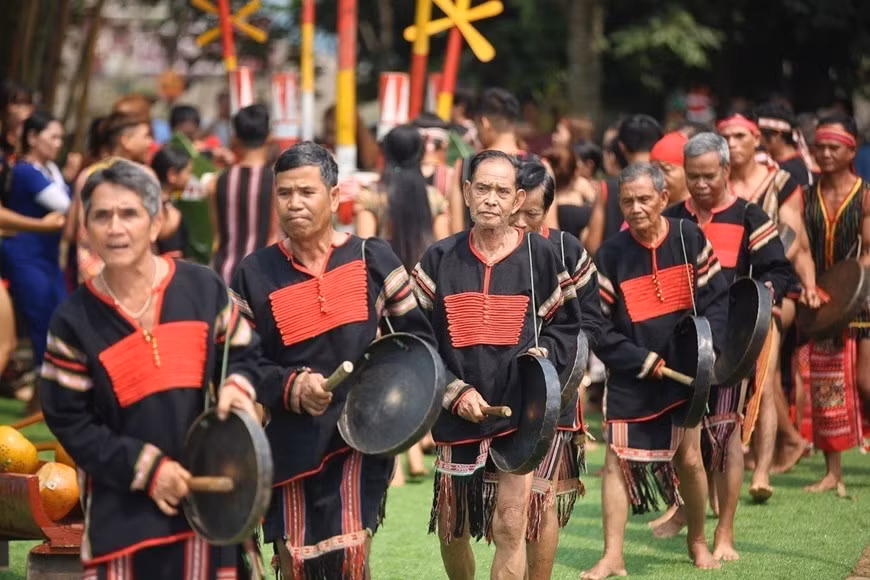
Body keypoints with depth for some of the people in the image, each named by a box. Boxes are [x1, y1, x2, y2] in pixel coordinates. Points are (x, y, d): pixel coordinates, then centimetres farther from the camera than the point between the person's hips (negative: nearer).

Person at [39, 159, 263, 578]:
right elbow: (69, 421, -4)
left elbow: (244, 353, 13)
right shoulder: (75, 320, -5)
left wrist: (237, 385, -11)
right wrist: (144, 466, -13)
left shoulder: (204, 289, -1)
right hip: (122, 509, -1)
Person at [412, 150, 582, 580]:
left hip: (519, 411, -2)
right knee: (451, 530, 13)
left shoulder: (540, 257, 1)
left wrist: (544, 353, -13)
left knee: (510, 526, -10)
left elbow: (565, 326, 9)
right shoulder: (439, 259, 2)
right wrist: (454, 391, -10)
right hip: (455, 415, 2)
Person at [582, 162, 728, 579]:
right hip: (630, 380, -1)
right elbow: (599, 328, -7)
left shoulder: (689, 238, -4)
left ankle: (697, 540, 26)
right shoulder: (610, 256, -8)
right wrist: (646, 362, -13)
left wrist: (707, 347, -14)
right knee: (617, 460, -5)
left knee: (689, 458, 2)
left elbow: (716, 297, 0)